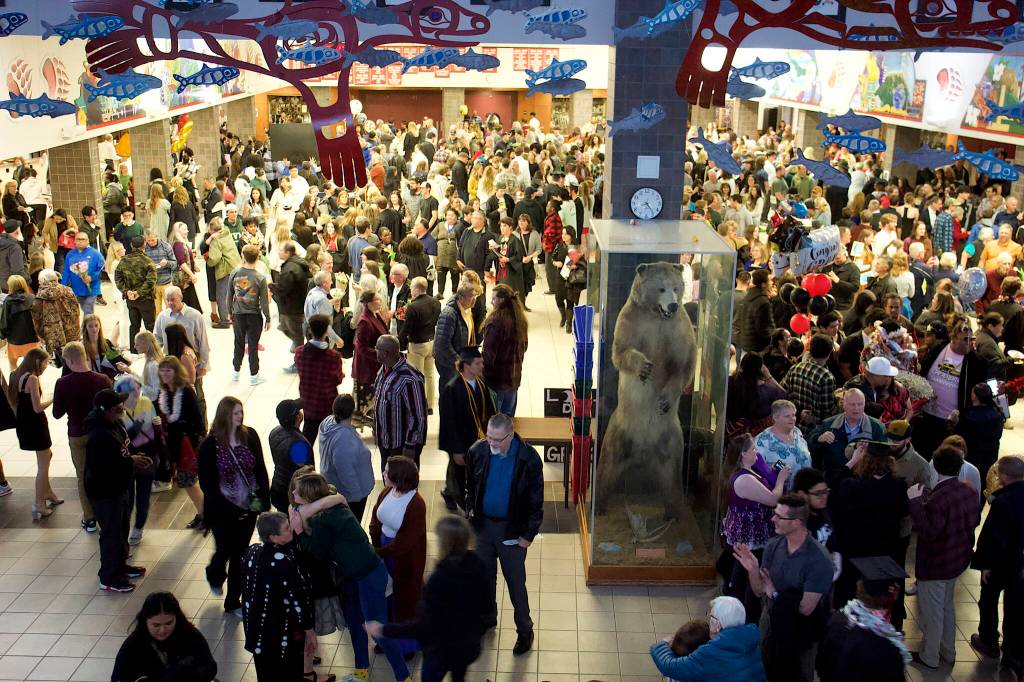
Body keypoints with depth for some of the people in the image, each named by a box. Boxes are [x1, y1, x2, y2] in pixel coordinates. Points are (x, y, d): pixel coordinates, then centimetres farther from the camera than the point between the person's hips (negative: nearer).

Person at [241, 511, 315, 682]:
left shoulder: (251, 552, -9)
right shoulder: (286, 564, -31)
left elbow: (247, 589, 4)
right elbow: (297, 601, -23)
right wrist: (309, 630, -9)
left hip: (257, 629, 6)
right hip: (283, 634, -6)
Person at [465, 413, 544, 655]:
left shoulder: (529, 459, -21)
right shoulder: (477, 452, -11)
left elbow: (536, 501, -11)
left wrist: (529, 535, -10)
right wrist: (470, 511, 2)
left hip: (511, 529, -3)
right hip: (483, 524, 4)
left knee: (516, 583, 7)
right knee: (484, 575, 20)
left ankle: (525, 630, 26)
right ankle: (487, 617, 43)